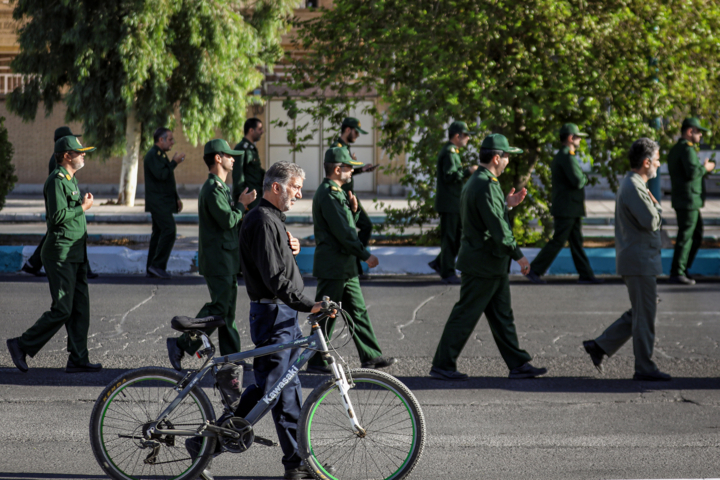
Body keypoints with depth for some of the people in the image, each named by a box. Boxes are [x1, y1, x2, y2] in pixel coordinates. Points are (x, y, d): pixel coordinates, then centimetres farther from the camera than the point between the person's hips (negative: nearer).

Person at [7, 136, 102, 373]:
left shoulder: (71, 179, 17)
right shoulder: (57, 180, -14)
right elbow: (58, 215, -24)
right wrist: (82, 207, -13)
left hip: (75, 255, 10)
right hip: (60, 254, -10)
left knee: (80, 307, 7)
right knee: (62, 310, -9)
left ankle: (78, 358, 9)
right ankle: (22, 346, 2)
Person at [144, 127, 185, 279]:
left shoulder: (161, 155, 21)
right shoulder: (152, 155, -12)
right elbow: (161, 175, -24)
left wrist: (176, 198, 21)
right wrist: (174, 162, -14)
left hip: (164, 202, 10)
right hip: (158, 202, -10)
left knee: (159, 232, 9)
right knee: (169, 230, -16)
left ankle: (152, 269, 11)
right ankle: (157, 265, -15)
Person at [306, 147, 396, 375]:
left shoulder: (337, 192, 15)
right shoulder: (327, 194, -17)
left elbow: (348, 226, 22)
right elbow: (342, 232, -21)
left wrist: (353, 209, 2)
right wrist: (365, 255, -15)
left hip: (345, 266, 10)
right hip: (332, 267, -10)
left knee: (358, 311, 12)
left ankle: (371, 356, 17)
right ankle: (316, 362, 4)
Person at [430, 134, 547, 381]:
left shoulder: (475, 182, 14)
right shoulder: (486, 185, -20)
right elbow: (497, 227, -23)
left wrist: (506, 204, 16)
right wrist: (517, 255, -17)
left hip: (492, 267, 11)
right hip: (483, 264, -11)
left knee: (502, 315, 12)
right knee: (465, 315, -3)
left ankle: (518, 365, 17)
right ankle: (442, 366, 3)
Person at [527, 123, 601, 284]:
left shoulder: (559, 156, 17)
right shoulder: (567, 157, -17)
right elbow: (577, 182, -24)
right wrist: (585, 178, -4)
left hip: (570, 210, 10)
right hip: (567, 209, -10)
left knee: (577, 242, 10)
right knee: (557, 242, -6)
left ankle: (586, 275, 12)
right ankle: (534, 271, -2)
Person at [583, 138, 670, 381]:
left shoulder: (634, 185, 16)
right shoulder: (634, 188, -18)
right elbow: (652, 222, -24)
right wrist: (655, 205, -6)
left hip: (641, 260, 11)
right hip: (639, 261, -11)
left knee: (642, 312, 15)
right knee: (644, 315, -3)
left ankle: (600, 346, 18)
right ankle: (644, 368, 4)